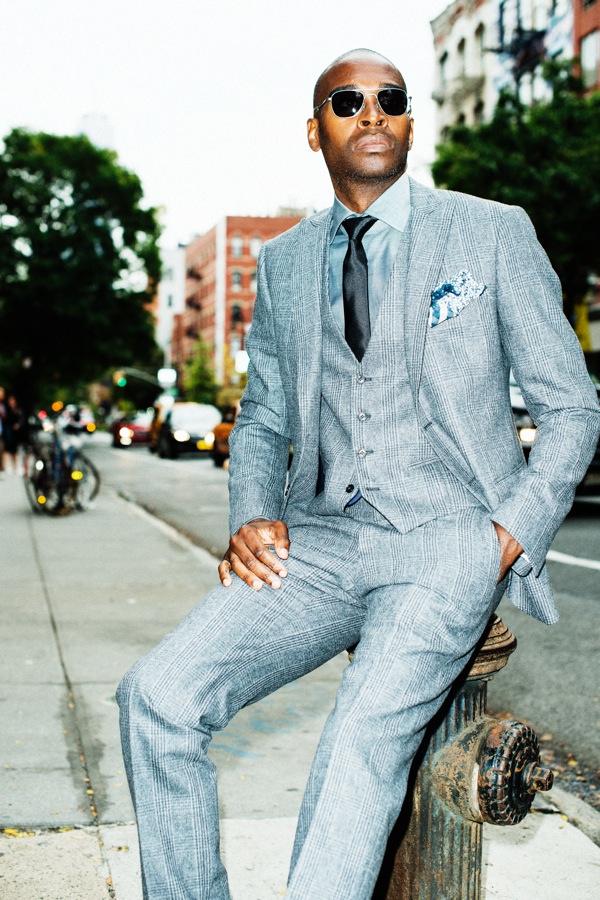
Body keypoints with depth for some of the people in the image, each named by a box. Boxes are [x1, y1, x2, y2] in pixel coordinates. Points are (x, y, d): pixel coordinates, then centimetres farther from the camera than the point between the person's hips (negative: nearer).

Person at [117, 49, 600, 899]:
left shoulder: (493, 233, 6)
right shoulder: (283, 261, 16)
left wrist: (512, 537, -8)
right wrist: (252, 516, 2)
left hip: (446, 539, -3)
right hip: (320, 539, 4)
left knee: (367, 738, -30)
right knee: (157, 694, -17)